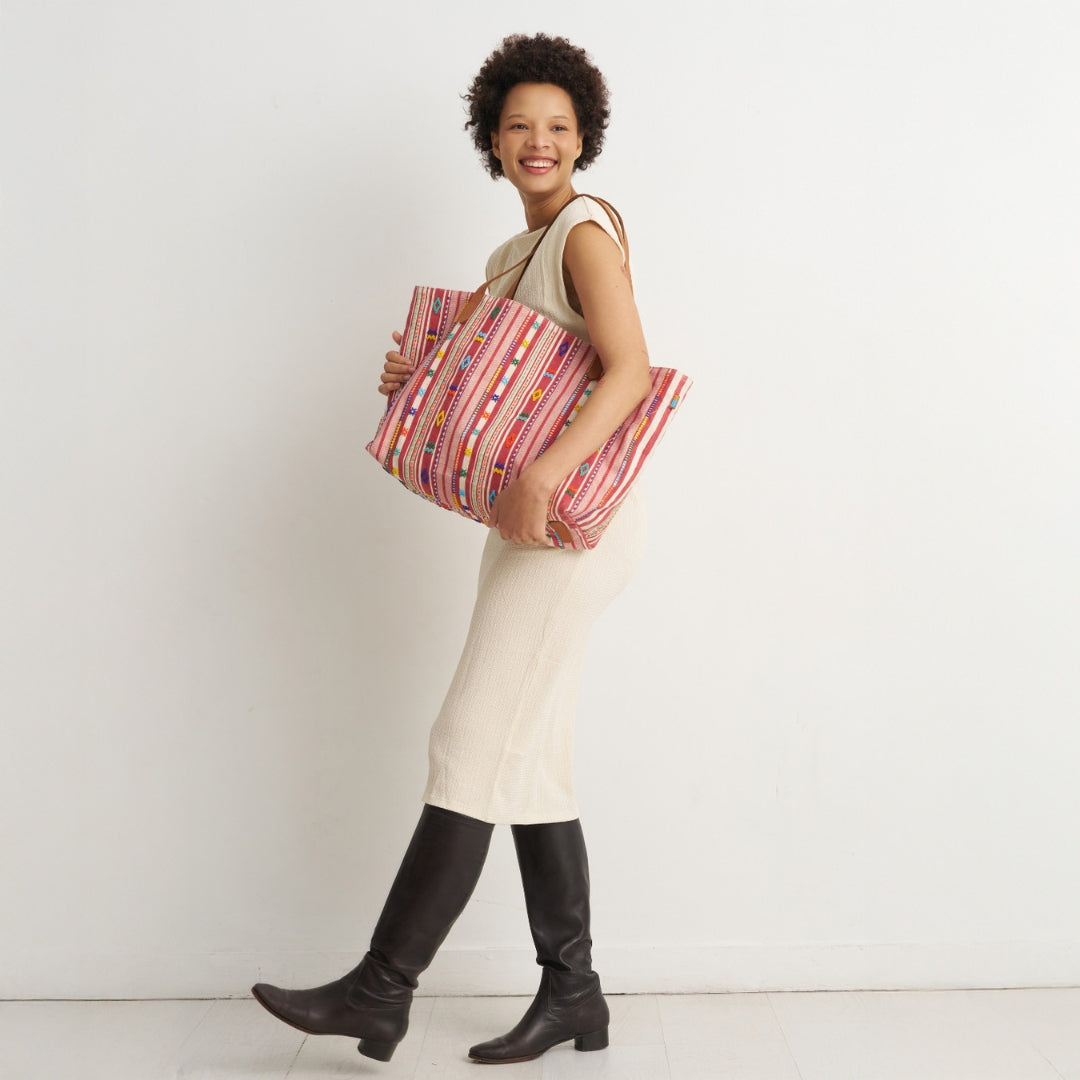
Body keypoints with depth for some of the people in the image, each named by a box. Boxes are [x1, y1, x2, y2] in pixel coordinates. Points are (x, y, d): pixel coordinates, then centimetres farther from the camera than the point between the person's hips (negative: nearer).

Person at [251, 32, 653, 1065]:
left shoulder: (586, 234, -6)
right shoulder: (509, 258, 21)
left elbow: (630, 371, -20)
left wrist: (542, 474, -33)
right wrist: (421, 379, 5)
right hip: (526, 520, 9)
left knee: (472, 745, -9)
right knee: (530, 763, 8)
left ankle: (380, 989, 0)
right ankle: (572, 994, 18)